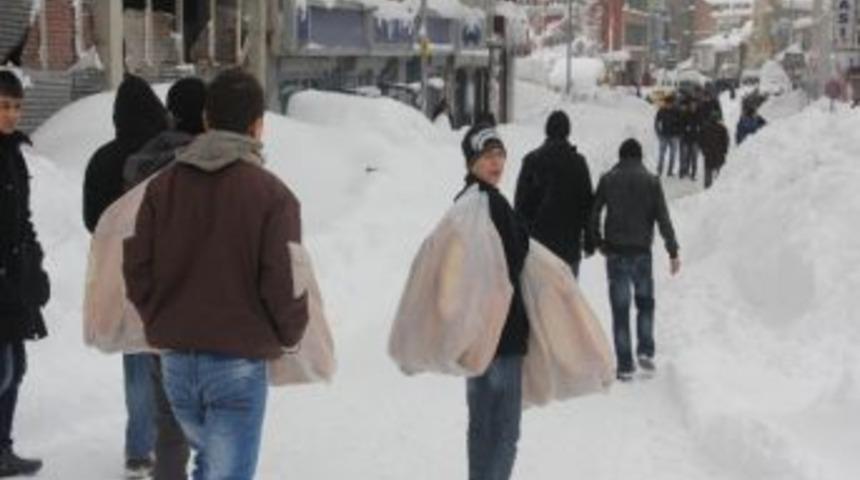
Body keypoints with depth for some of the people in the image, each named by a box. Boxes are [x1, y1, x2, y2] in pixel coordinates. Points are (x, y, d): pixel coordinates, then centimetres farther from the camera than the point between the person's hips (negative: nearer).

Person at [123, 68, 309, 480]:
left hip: (175, 358, 5)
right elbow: (283, 282, -13)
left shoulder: (163, 184, 3)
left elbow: (136, 265, 3)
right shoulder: (271, 193, -11)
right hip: (239, 361, -5)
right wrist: (290, 336, 5)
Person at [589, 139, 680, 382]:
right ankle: (645, 352, 5)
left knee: (620, 309, 3)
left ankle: (625, 365, 2)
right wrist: (673, 252, 0)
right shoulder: (651, 181, -1)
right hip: (642, 252, 0)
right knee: (645, 302, 19)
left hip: (615, 253, 0)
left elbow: (594, 214, -1)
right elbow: (663, 218, -3)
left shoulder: (608, 180, 0)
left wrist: (599, 242, 10)